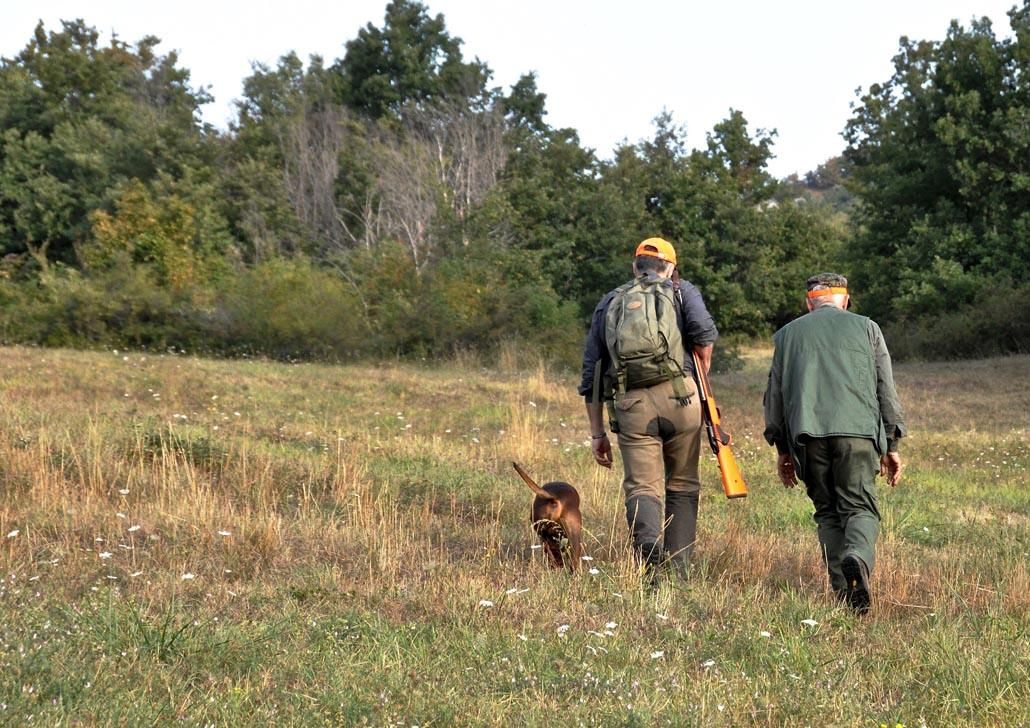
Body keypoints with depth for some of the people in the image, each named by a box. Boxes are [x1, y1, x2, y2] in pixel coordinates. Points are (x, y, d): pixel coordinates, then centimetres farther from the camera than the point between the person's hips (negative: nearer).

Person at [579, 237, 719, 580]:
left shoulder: (609, 303, 22)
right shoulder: (681, 292, 14)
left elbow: (591, 374, 19)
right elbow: (704, 332, -7)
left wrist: (597, 433, 22)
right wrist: (700, 381, 9)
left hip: (630, 404, 1)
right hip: (678, 396, -1)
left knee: (642, 488, 1)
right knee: (682, 486, 14)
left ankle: (648, 542, -29)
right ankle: (677, 567, 12)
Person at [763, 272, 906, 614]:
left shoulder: (787, 334, 20)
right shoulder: (866, 328, 16)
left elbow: (775, 393, 18)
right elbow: (886, 389, 12)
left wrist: (782, 448, 23)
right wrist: (891, 445, 15)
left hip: (807, 433, 1)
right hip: (857, 430, -1)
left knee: (827, 511, 10)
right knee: (860, 507, -2)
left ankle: (843, 589, -1)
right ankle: (857, 558, -33)